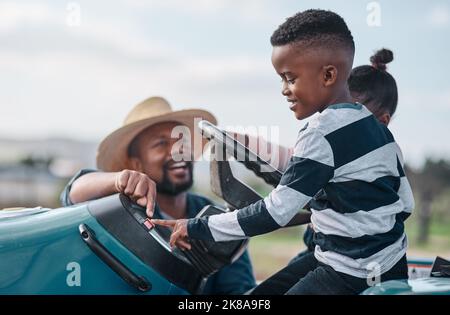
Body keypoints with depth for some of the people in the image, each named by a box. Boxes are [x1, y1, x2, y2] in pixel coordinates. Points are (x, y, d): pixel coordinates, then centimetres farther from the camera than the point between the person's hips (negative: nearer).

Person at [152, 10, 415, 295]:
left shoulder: (322, 132, -21)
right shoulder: (376, 126, 6)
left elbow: (275, 213, -23)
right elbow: (405, 203, 11)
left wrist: (197, 228, -17)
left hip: (353, 276, -9)